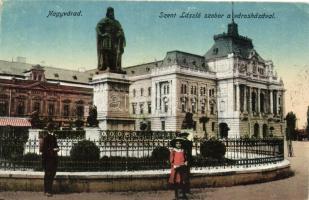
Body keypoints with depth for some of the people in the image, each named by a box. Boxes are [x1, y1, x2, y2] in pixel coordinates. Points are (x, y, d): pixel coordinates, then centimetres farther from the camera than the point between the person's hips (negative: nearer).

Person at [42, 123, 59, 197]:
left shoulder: (54, 137, 14)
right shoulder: (45, 138, -8)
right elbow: (43, 149, -12)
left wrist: (57, 148, 4)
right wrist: (53, 150, -17)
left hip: (54, 158, 8)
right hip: (48, 158, -7)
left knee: (52, 174, 12)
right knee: (48, 175, -4)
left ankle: (49, 190, 22)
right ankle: (47, 191, 2)